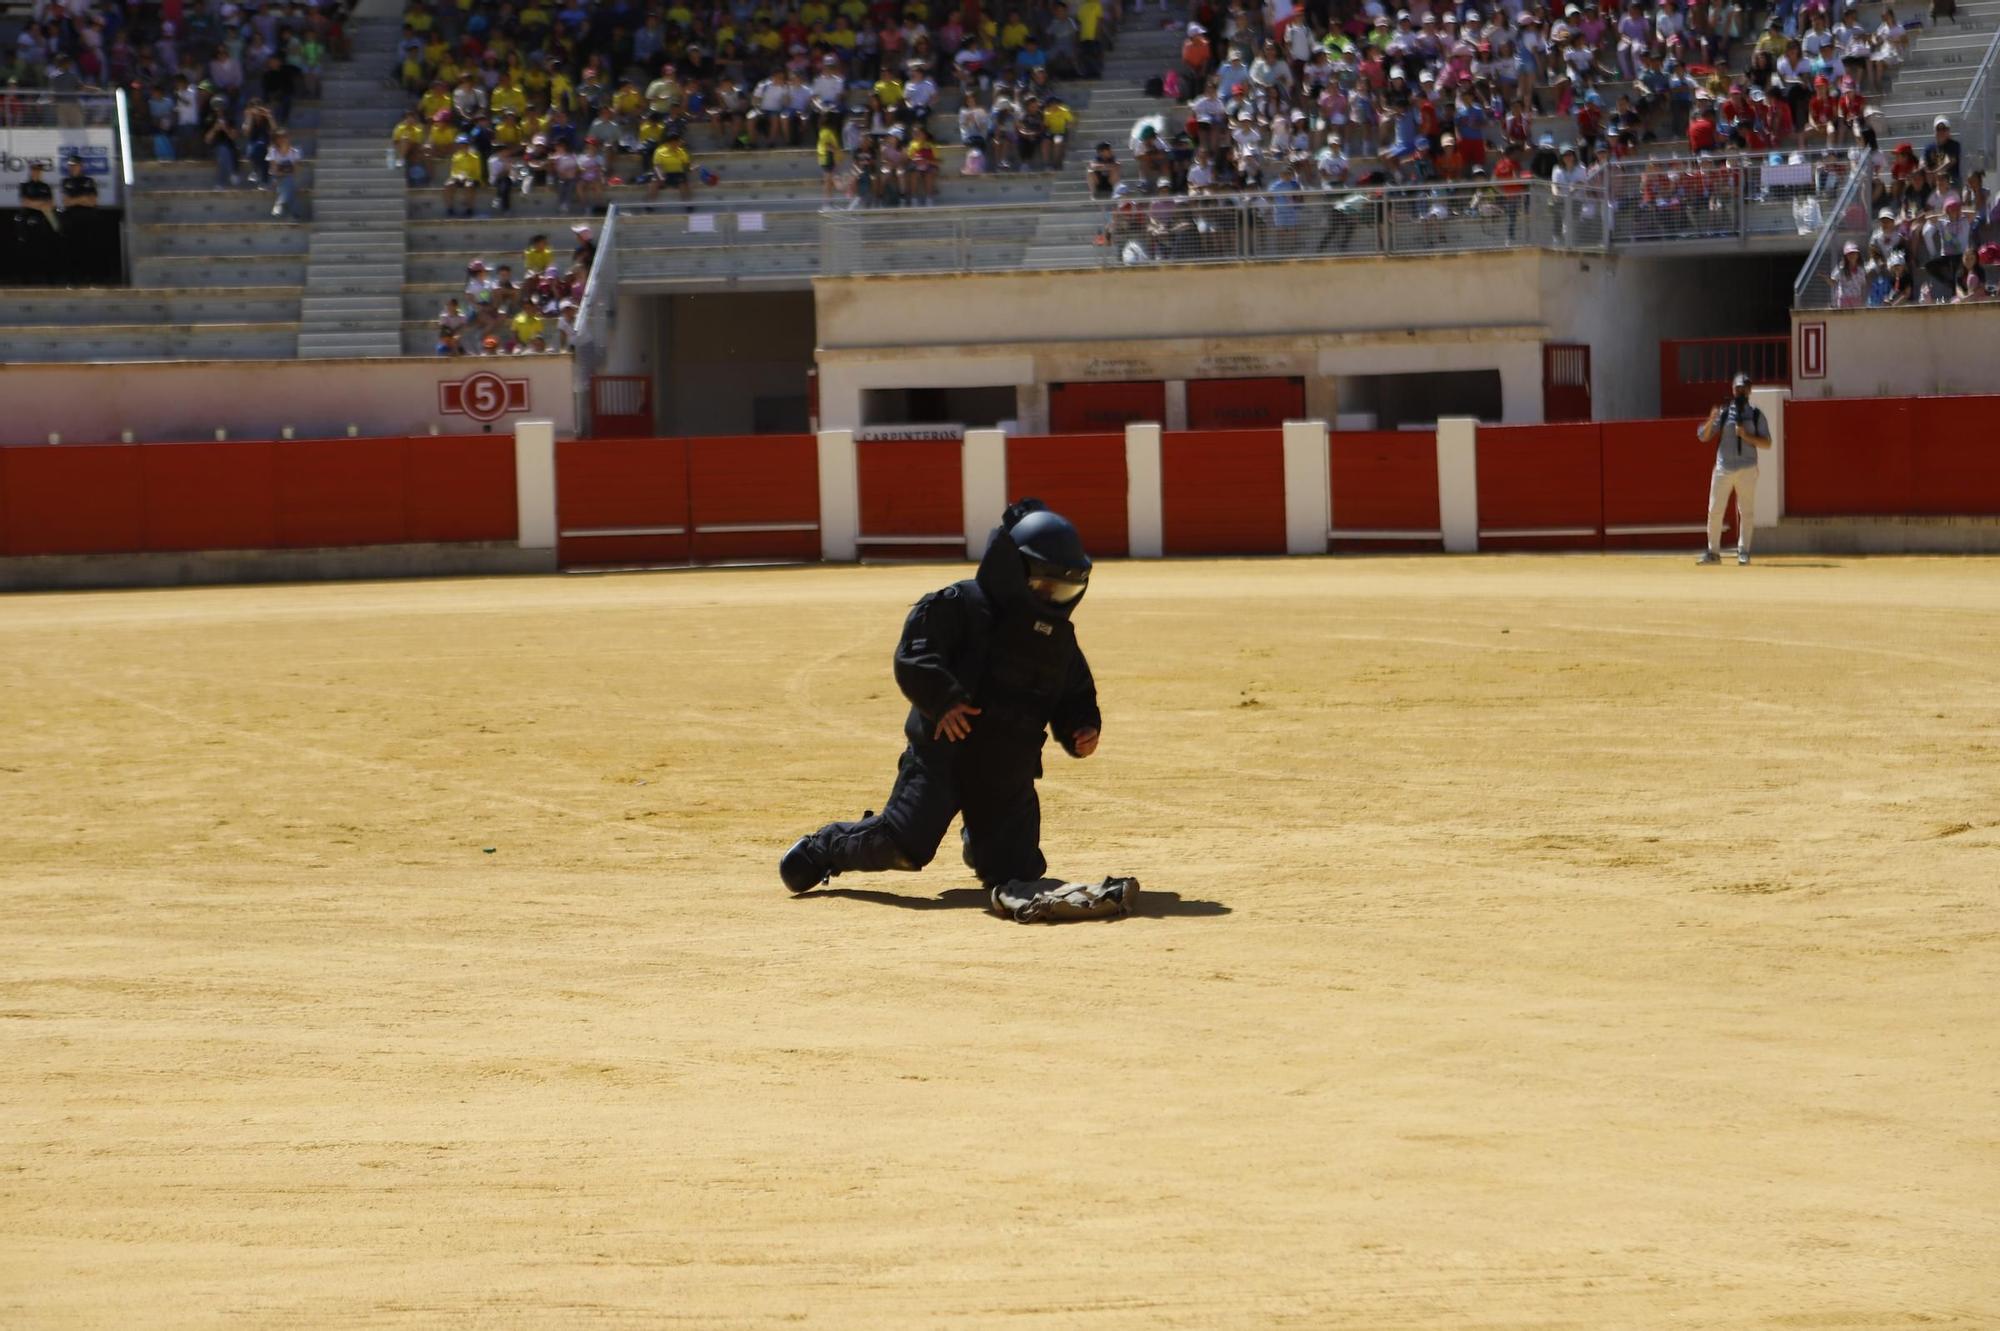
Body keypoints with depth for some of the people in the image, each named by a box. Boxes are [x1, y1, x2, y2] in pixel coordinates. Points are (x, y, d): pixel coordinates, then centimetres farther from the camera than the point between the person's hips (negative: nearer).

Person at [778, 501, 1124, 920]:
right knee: (905, 844, -20)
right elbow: (912, 657, -13)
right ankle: (824, 847, 12)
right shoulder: (962, 604, -6)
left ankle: (977, 841, 37)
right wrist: (941, 700, -26)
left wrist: (1082, 729, 0)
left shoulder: (1059, 635, 13)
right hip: (944, 751, -5)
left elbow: (1076, 695, 21)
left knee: (1017, 871, -2)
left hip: (1009, 772, 5)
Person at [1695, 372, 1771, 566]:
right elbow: (1703, 437, 3)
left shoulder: (1756, 415, 6)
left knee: (1746, 511, 0)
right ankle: (1713, 552, 3)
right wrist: (1711, 421, -16)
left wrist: (1746, 436, -14)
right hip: (1723, 468, 1)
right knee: (1715, 510, -3)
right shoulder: (1723, 413, 8)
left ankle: (1743, 551, 7)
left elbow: (1767, 443, 2)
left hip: (1747, 469, -1)